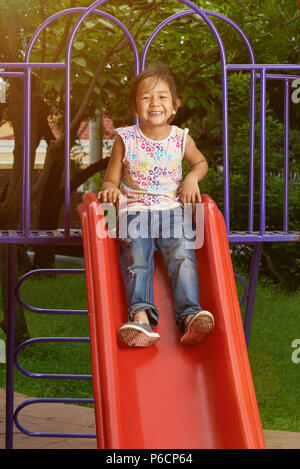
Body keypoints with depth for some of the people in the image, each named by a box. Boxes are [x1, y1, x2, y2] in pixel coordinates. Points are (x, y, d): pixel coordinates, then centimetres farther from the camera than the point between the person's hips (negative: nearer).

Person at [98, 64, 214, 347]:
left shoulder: (181, 139, 5)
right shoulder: (125, 139, 0)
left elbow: (200, 162, 25)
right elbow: (112, 179, 6)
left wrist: (192, 178, 3)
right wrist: (110, 188, -18)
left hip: (171, 209, 1)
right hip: (135, 209, -1)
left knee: (182, 255, -23)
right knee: (135, 258, -25)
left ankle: (190, 315, -34)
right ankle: (141, 315, -42)